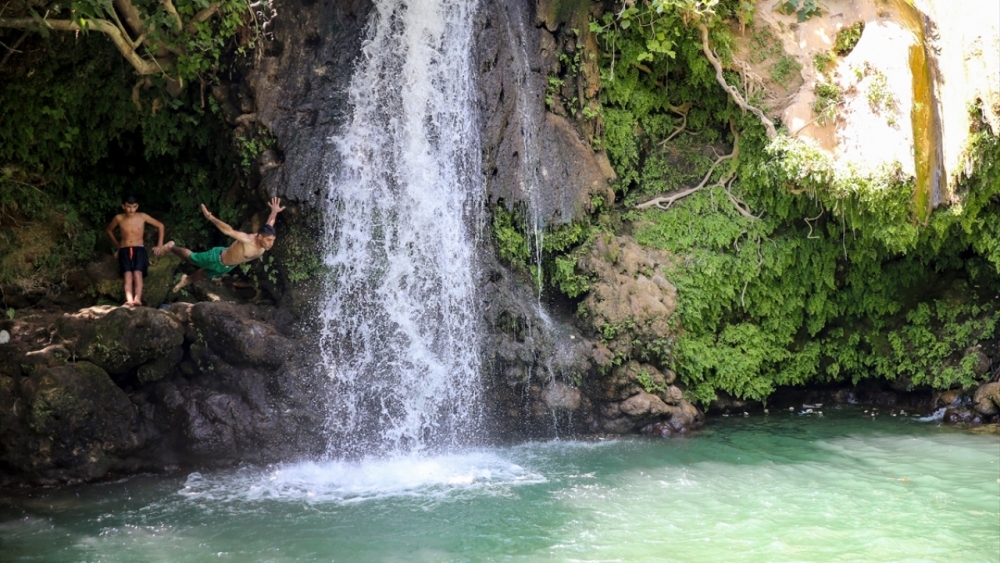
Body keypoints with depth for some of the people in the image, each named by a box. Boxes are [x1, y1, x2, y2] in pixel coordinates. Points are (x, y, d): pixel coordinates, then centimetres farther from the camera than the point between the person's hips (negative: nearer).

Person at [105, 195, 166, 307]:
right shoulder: (119, 218, 2)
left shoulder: (142, 217, 1)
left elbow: (160, 226, 12)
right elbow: (109, 230, 23)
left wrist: (160, 245, 11)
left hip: (139, 249, 0)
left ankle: (137, 299, -50)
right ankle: (129, 301, -49)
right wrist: (117, 245, 24)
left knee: (137, 273, -30)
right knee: (128, 275, -27)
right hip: (124, 251, 0)